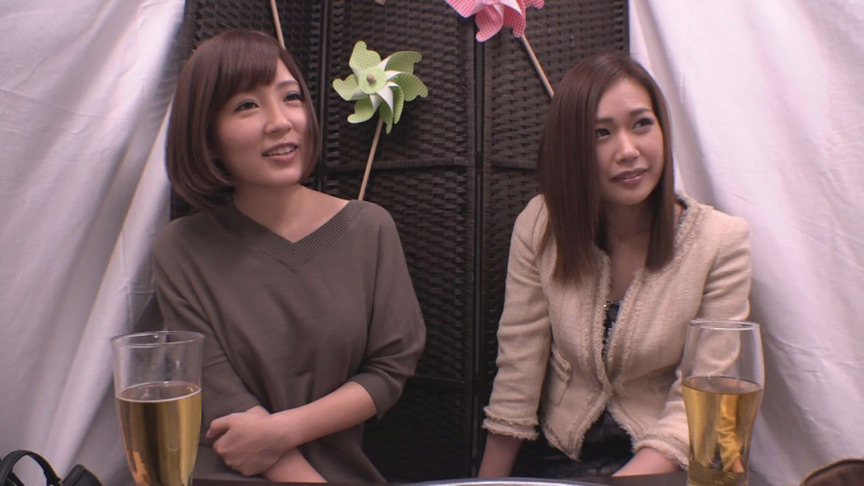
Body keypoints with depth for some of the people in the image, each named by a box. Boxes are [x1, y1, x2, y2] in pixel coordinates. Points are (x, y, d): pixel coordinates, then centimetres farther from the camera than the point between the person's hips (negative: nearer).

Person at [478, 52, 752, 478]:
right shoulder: (541, 226, -7)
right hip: (562, 458, 1)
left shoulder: (721, 243, -11)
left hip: (662, 466, -1)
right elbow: (516, 378, -4)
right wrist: (488, 480, -4)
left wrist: (629, 476, -25)